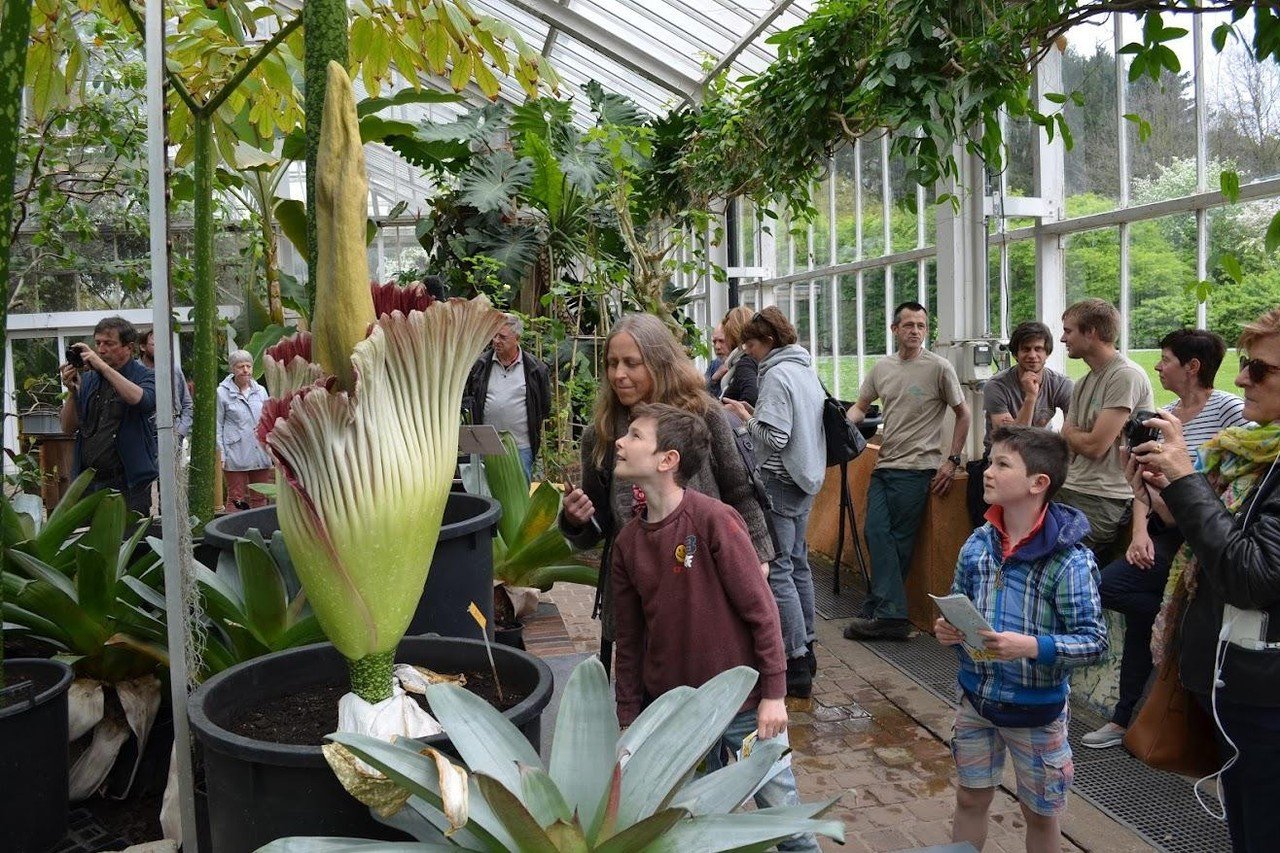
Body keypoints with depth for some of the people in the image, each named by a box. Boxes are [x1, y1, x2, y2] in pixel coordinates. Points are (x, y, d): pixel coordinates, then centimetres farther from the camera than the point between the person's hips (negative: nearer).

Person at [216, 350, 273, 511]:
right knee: (236, 499, 1)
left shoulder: (261, 391, 9)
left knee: (260, 498, 10)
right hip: (236, 456, -4)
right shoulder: (222, 393, -3)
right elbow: (217, 427, -2)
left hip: (261, 454, 4)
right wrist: (221, 456, -7)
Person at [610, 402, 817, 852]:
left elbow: (760, 610, -14)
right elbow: (630, 638, 6)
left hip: (744, 703, -4)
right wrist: (628, 719, 8)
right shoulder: (627, 541, -2)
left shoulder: (715, 520, -18)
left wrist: (773, 694, -12)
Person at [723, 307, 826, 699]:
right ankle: (805, 650, 27)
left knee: (777, 571, -7)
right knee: (798, 564, 17)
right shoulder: (806, 371, 13)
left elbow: (775, 437, -21)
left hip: (780, 483, -10)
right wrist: (756, 413, 10)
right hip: (806, 478, 10)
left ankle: (796, 667, -6)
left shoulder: (776, 375, -15)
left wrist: (746, 417, -6)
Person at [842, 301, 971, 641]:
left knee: (898, 539, -4)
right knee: (876, 532, -1)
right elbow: (860, 406, 19)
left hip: (916, 467, -6)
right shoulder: (882, 368, 11)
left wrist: (952, 460, -3)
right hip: (884, 464, 6)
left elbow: (963, 414, 2)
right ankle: (891, 616, 5)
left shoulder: (939, 367, -4)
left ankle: (881, 612, 3)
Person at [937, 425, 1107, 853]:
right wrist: (947, 630, -12)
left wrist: (1032, 647, -33)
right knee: (970, 800, 20)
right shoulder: (979, 543, -5)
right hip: (976, 695, 4)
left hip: (1036, 709, -4)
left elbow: (1095, 641, -20)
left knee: (1039, 814, 18)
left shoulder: (1069, 558, -21)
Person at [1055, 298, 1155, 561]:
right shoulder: (1084, 383, 19)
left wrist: (1071, 433, 5)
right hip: (1069, 490, 8)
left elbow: (1095, 446, -14)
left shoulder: (1127, 376, -10)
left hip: (1103, 499, -8)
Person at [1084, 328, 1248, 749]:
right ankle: (1126, 718, 20)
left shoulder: (1229, 409, -11)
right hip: (1163, 532, 7)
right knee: (1142, 614, 7)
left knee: (1109, 585, -20)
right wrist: (1140, 532, -1)